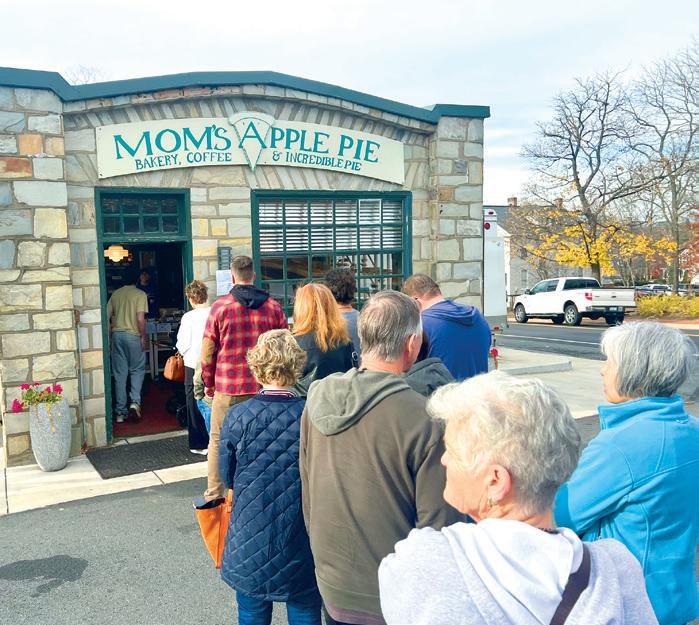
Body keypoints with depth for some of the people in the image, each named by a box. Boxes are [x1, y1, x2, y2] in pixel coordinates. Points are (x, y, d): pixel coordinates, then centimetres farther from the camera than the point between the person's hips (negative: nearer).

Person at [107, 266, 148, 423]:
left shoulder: (115, 294, 9)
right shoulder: (140, 294, -5)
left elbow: (107, 317, 8)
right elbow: (140, 318, -14)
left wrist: (110, 336, 16)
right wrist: (143, 337, -7)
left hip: (117, 335, 4)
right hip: (133, 335, -4)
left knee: (119, 374, 7)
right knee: (137, 370, 9)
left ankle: (120, 412, 10)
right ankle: (135, 402, -10)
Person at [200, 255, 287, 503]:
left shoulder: (220, 307, -5)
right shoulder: (274, 306, 0)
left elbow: (207, 352, -1)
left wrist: (208, 384, 11)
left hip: (228, 388, -2)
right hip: (265, 387, 2)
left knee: (217, 440, 13)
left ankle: (214, 495, 19)